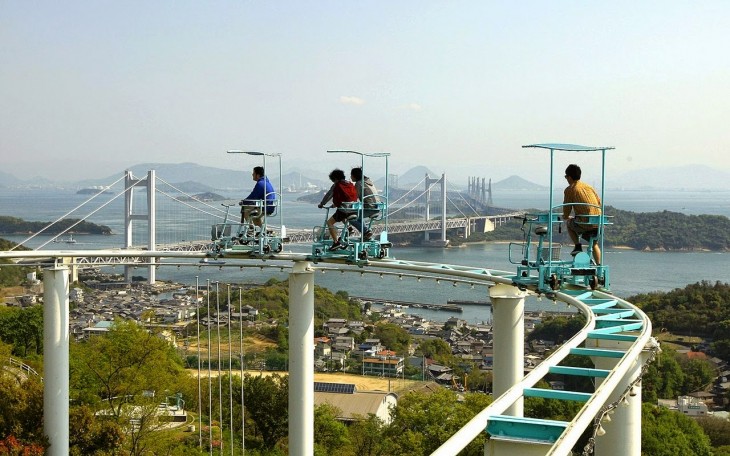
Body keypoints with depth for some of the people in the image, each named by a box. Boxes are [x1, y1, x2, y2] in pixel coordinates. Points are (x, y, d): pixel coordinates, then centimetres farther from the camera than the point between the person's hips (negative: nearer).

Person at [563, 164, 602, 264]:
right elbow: (599, 202, 19)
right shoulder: (588, 186, 17)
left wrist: (565, 217, 24)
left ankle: (578, 247, 14)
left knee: (568, 223, 26)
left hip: (585, 222, -5)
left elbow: (567, 209, 2)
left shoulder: (569, 189, 0)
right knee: (594, 243, 28)